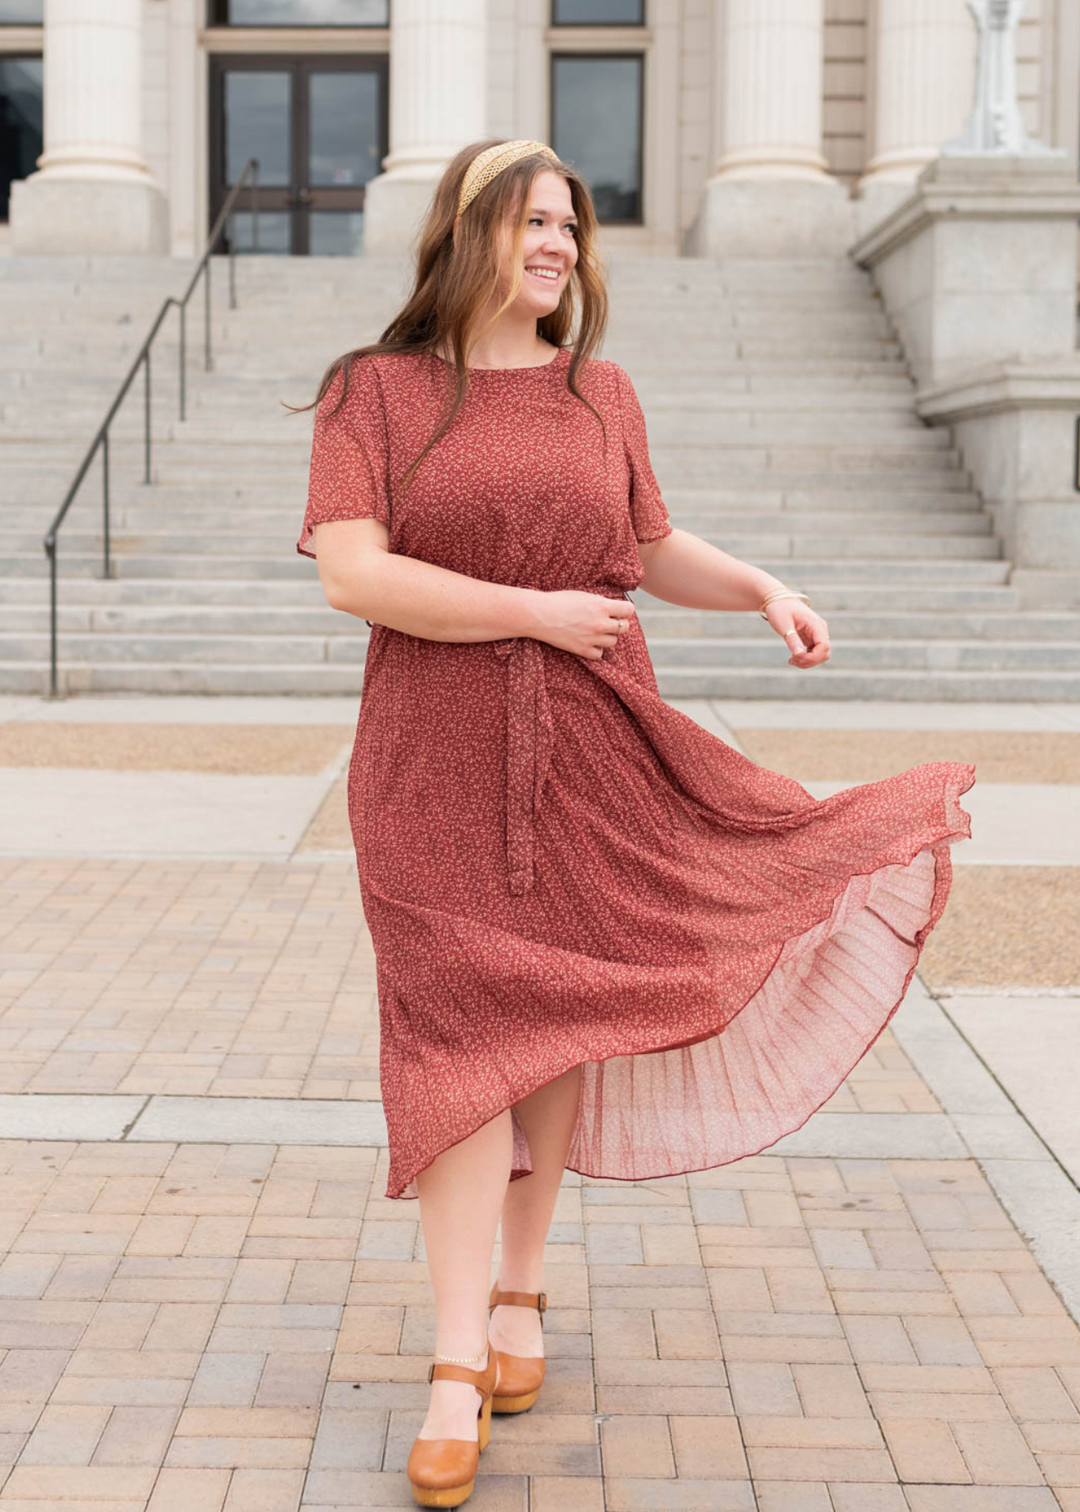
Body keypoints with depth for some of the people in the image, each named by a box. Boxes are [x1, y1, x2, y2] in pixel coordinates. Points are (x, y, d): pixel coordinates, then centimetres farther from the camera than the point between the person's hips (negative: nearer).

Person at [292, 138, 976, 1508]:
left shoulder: (600, 395, 10)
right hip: (440, 759, -3)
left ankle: (521, 1288, 28)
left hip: (592, 750, 4)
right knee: (464, 1030, -7)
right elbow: (351, 573, -13)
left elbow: (657, 549, 23)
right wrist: (537, 610, -15)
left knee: (555, 1019, 9)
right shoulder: (374, 391, -2)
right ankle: (458, 1370, -2)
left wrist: (766, 591, 7)